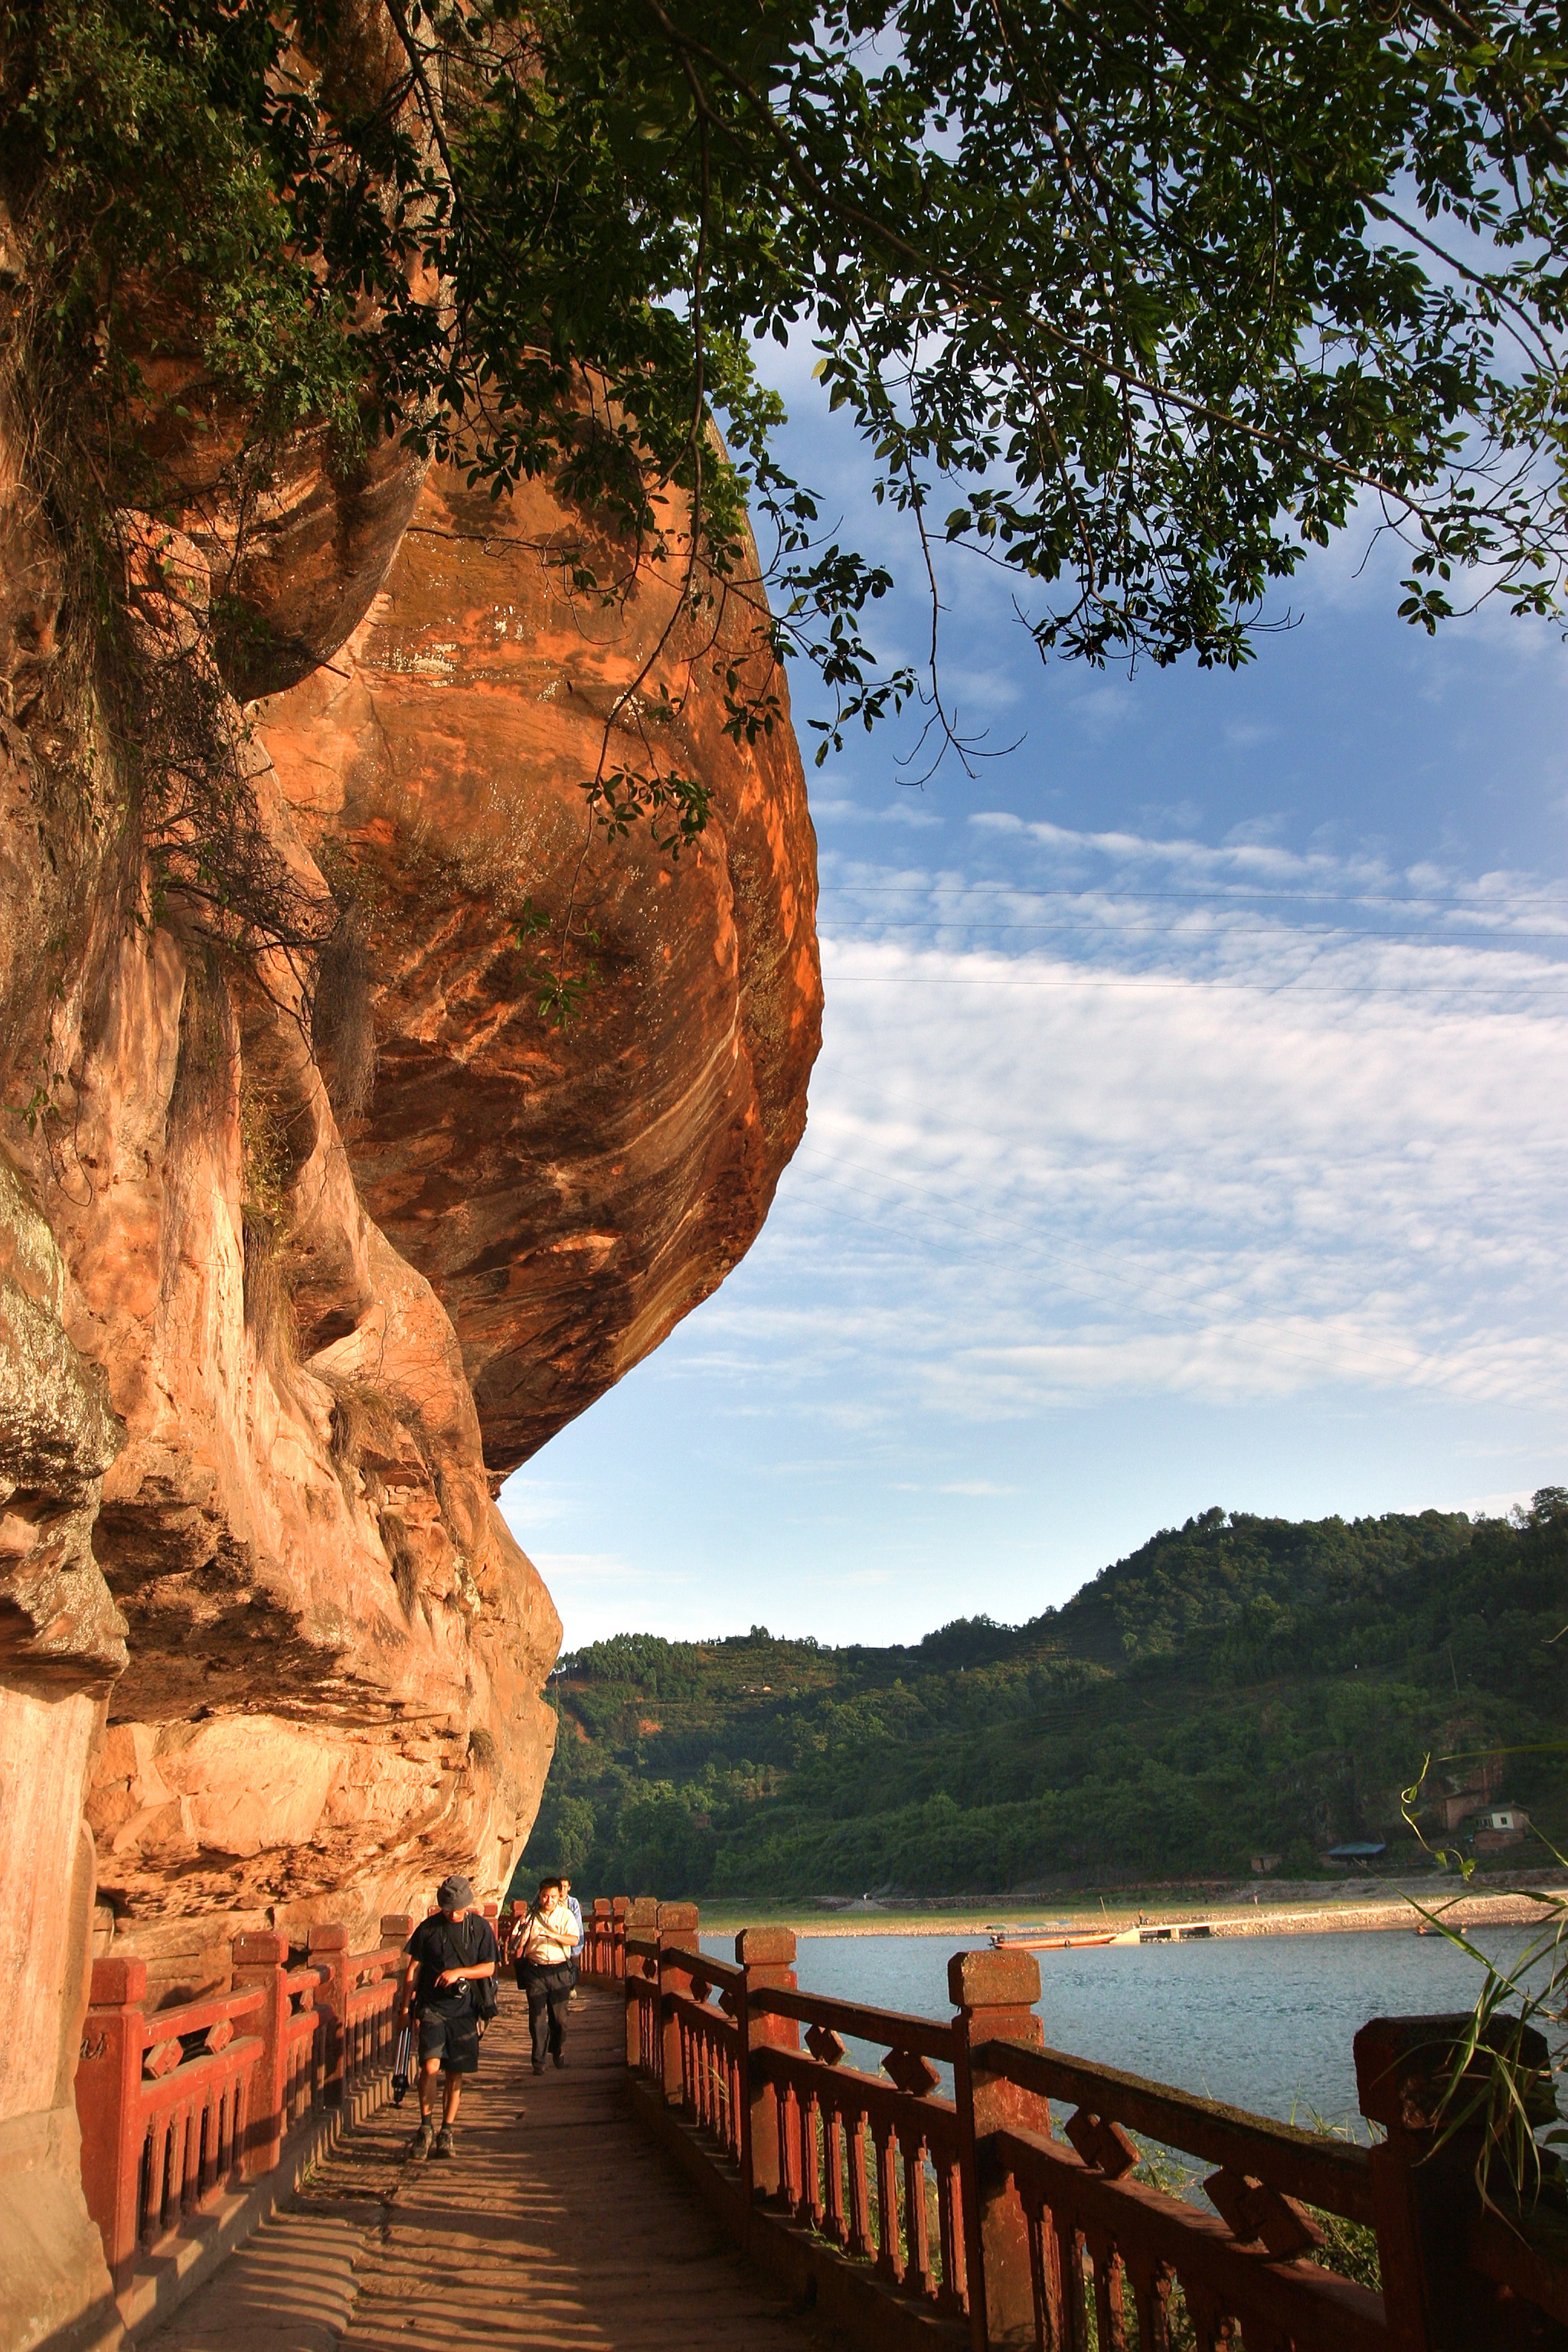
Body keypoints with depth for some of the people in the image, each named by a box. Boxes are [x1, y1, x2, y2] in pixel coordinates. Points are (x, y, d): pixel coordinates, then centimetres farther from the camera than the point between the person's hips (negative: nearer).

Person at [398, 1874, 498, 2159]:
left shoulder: (480, 1928, 1)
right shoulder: (428, 1928, 1)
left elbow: (489, 1967, 1)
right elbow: (414, 1967, 7)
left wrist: (458, 1972, -14)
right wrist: (406, 2005, 4)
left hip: (464, 2009, 1)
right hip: (432, 2007, -1)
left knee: (456, 2073, 4)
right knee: (430, 2065, -15)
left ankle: (446, 2133, 17)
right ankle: (425, 2127, 2)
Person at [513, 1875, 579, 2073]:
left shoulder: (566, 1915, 3)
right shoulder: (532, 1915, 5)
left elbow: (575, 1940, -11)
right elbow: (521, 1943, 9)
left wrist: (552, 1934, -23)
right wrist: (518, 1961, -6)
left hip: (560, 1970, 0)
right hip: (535, 1970, 0)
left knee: (559, 2016, 6)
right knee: (537, 2017, -3)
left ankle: (557, 2050, 29)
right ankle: (538, 2060, 4)